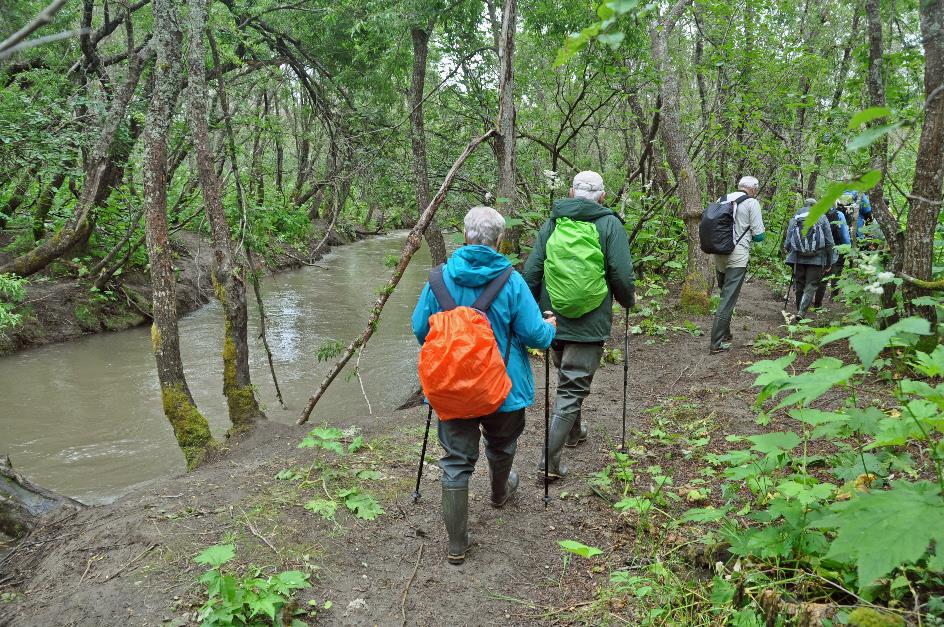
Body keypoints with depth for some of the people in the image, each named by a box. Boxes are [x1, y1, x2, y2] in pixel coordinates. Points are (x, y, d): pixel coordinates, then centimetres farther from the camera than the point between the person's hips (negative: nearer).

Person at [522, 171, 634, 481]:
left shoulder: (552, 223, 4)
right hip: (590, 324, -4)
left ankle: (574, 431, 44)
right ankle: (550, 458, -2)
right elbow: (622, 275, -9)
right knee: (574, 386, 2)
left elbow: (531, 271, 4)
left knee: (566, 377, 24)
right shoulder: (609, 224, -5)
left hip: (553, 319, 4)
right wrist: (627, 301, 11)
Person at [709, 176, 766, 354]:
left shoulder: (723, 200, 11)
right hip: (737, 256, -6)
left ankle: (725, 334, 29)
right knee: (728, 299, -4)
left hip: (719, 255, 6)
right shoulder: (751, 203, -4)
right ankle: (717, 343, -6)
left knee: (725, 295, 20)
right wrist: (749, 236, 15)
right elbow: (759, 235, -6)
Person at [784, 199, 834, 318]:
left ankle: (799, 311, 24)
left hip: (797, 259, 2)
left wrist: (790, 254, 23)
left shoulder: (794, 218, 9)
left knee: (799, 286, 14)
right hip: (817, 259, -2)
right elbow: (829, 243, 4)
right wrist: (828, 263, 9)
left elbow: (787, 243, 7)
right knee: (811, 286, 0)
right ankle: (802, 312, -13)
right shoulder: (822, 218, 5)